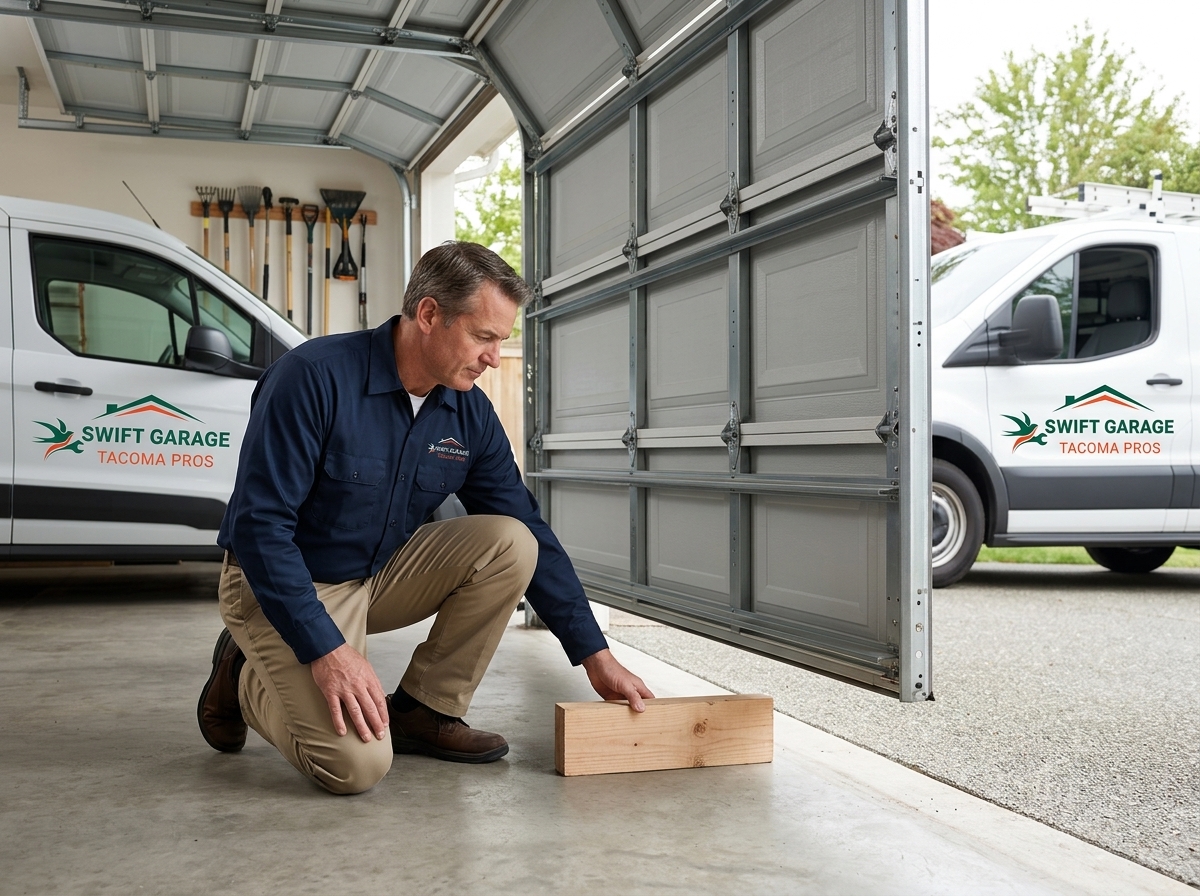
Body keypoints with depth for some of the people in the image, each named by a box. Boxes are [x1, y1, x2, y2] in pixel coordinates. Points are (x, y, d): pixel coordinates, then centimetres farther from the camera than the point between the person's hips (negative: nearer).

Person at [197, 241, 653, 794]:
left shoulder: (470, 414, -5)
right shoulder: (314, 377, -23)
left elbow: (531, 531, 0)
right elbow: (259, 523, -24)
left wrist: (595, 656, -2)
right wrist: (326, 649, -30)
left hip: (381, 575, 6)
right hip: (279, 583, -6)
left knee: (510, 544, -15)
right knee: (357, 763, -24)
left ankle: (424, 709, -1)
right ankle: (246, 678, 7)